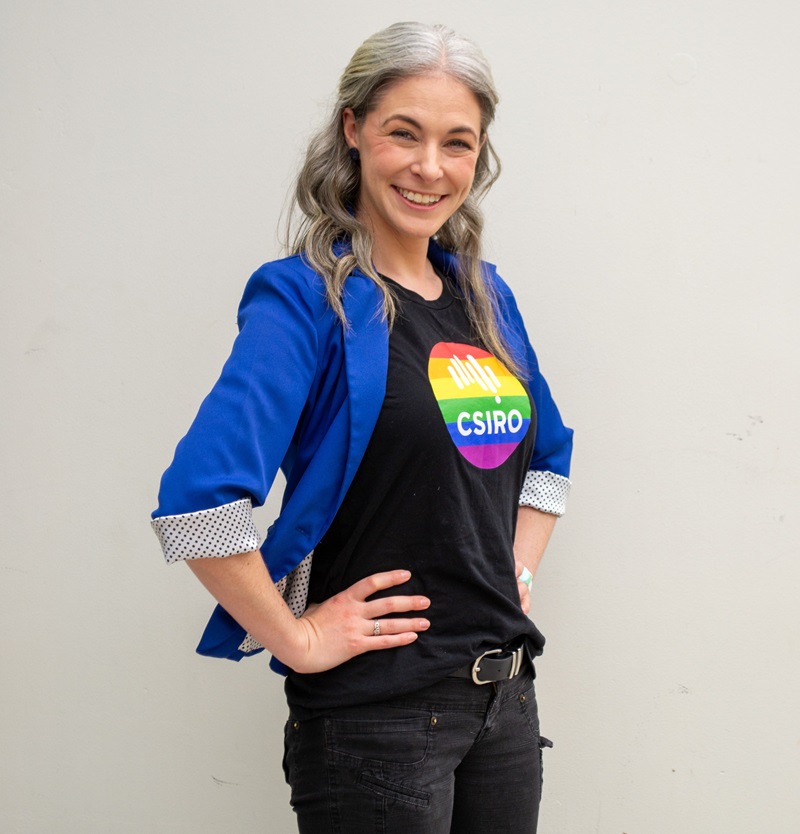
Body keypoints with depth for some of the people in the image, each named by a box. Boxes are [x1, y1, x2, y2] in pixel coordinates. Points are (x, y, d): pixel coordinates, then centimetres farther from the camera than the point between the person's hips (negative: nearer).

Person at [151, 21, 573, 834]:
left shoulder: (485, 295, 8)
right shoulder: (308, 297, -14)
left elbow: (549, 453, 24)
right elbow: (198, 499, -26)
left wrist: (517, 571, 10)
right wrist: (296, 639, -18)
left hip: (504, 695, 7)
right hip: (375, 712, -7)